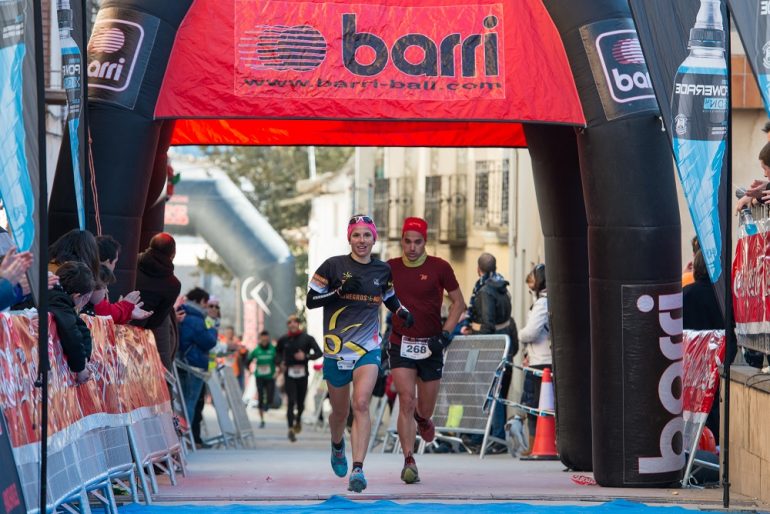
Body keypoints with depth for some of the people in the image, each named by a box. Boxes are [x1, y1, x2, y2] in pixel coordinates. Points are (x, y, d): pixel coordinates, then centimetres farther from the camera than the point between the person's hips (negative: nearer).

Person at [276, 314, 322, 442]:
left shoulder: (307, 338, 0)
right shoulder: (283, 340, 5)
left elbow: (319, 353, -2)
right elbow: (278, 352, 23)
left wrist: (306, 356, -17)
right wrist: (281, 362, 5)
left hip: (302, 374, 0)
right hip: (289, 374, 0)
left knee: (301, 402, 7)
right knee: (291, 401, -12)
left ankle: (298, 419, 39)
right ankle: (291, 429, -11)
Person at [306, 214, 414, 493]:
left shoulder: (383, 270, 5)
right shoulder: (334, 266, -4)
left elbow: (389, 298, 24)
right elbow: (311, 300, -4)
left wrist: (403, 313, 5)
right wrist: (339, 291, -18)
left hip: (369, 349, 0)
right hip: (336, 349, 0)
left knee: (361, 404, -20)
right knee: (340, 410, 13)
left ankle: (357, 470, -24)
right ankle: (337, 446, 48)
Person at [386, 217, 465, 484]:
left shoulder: (439, 268, -4)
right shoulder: (390, 268, 1)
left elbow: (458, 303, 4)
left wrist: (446, 334, -7)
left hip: (430, 346, 0)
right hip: (401, 344, 0)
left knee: (425, 409, 9)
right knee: (406, 402, -15)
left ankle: (422, 418, 48)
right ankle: (409, 462, -13)